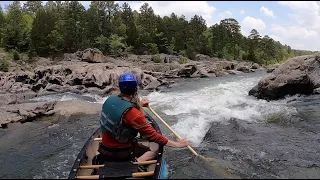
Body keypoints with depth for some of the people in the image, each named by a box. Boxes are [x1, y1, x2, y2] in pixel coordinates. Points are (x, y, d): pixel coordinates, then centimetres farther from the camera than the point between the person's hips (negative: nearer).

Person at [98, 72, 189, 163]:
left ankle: (99, 159, 19)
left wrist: (139, 104, 32)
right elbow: (151, 135, -23)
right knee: (156, 148, 4)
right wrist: (176, 144, -16)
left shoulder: (111, 99, -7)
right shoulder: (134, 114, -28)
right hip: (121, 153, -7)